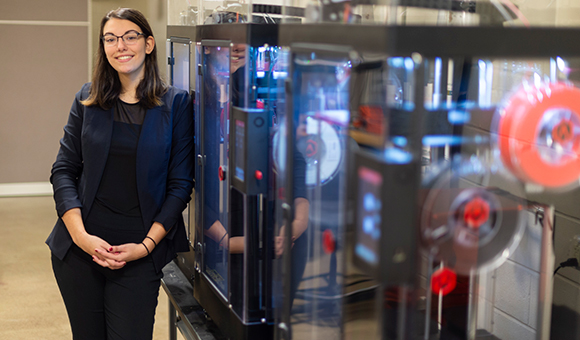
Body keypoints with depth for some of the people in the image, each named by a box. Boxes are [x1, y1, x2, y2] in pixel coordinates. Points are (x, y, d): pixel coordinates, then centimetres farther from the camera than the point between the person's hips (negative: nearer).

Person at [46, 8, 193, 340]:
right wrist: (80, 234, -9)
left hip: (141, 253, -2)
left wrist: (146, 246, -11)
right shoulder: (88, 100, 6)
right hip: (79, 250, 3)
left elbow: (181, 184, -3)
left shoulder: (176, 103, -2)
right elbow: (63, 170, 4)